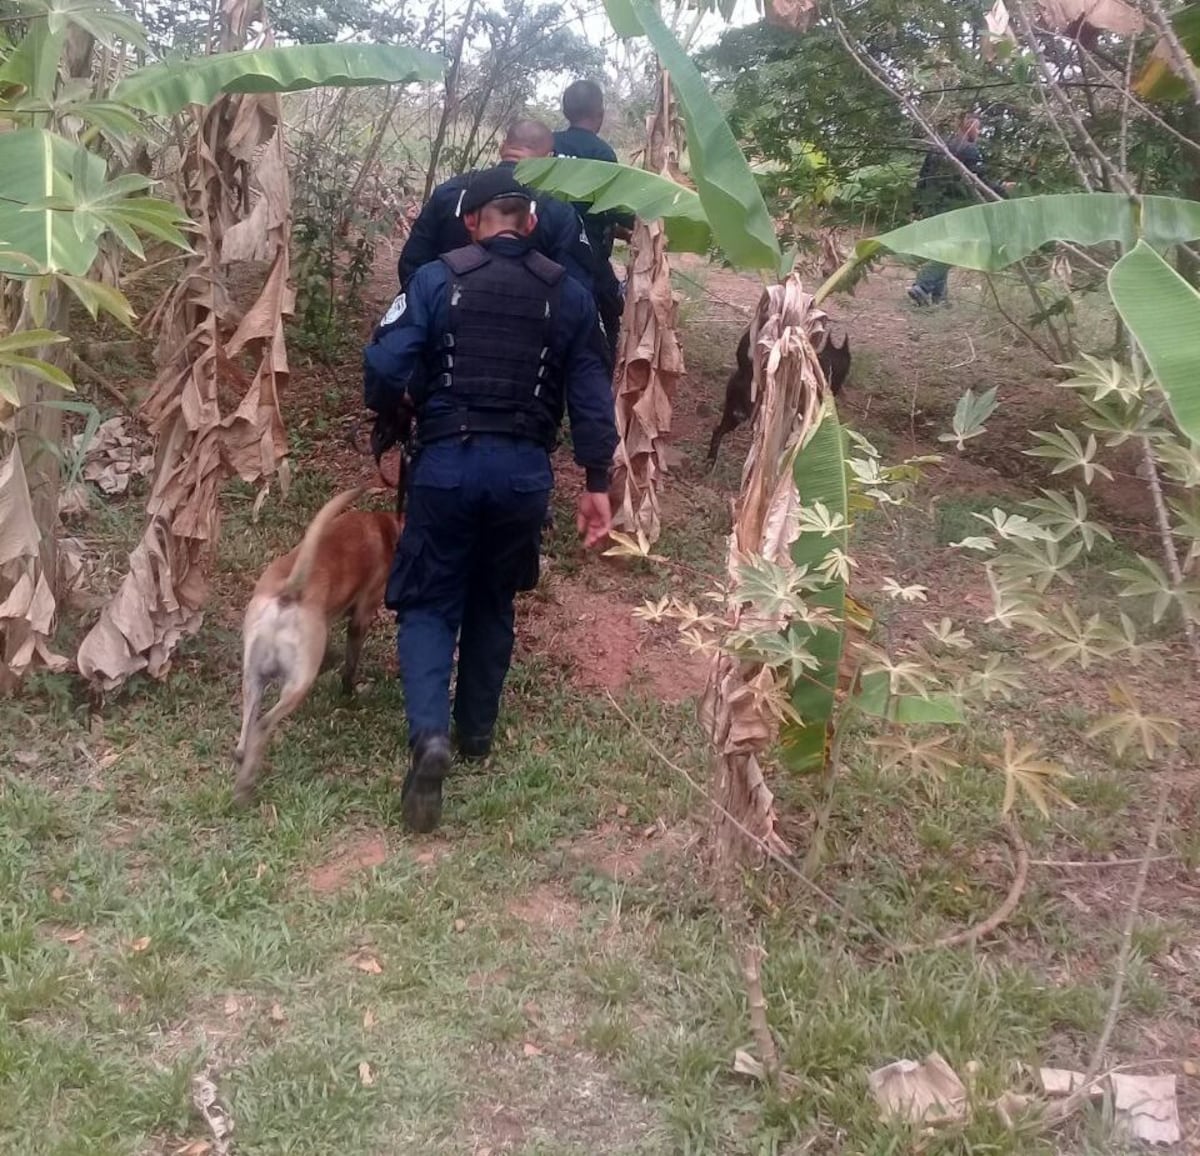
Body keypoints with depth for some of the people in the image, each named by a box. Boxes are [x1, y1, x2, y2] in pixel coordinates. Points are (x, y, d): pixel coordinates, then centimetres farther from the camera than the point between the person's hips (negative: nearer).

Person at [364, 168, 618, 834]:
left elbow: (384, 367, -9)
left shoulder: (435, 279, -2)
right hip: (524, 470, 2)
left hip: (446, 462, -2)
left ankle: (429, 734, -13)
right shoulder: (568, 295, 5)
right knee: (493, 603, 21)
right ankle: (476, 733, 31)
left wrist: (394, 406, 14)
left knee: (429, 604, 9)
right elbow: (591, 397, 2)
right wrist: (597, 485, 7)